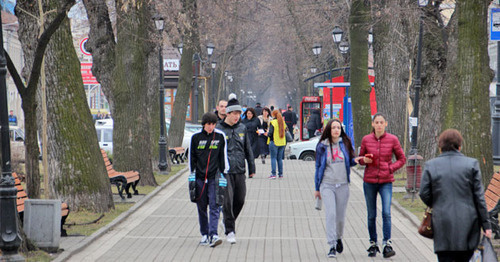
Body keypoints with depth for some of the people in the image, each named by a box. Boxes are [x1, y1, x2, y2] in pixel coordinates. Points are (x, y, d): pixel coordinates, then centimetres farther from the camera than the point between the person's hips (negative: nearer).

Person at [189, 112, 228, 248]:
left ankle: (213, 235, -17)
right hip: (200, 177, 1)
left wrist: (224, 174, 5)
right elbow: (192, 157, 8)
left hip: (214, 177, -1)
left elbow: (223, 156, 8)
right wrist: (192, 175, 6)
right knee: (202, 207, 7)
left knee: (214, 206, -11)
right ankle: (204, 235, 18)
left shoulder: (220, 136, 2)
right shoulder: (196, 137, 2)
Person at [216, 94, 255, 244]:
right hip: (225, 171, -4)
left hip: (240, 170, 4)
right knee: (227, 201, -7)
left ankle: (229, 221, 30)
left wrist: (252, 168, 12)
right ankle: (229, 231, 2)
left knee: (240, 200, 6)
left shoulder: (242, 128, 10)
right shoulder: (219, 129, -3)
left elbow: (248, 149, 16)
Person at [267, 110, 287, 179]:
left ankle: (273, 174, -7)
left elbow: (270, 133, -15)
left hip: (274, 142, -6)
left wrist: (267, 134, 6)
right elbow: (285, 130, 12)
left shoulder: (273, 122, -11)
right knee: (280, 158, 11)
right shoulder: (283, 122, 7)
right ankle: (280, 174, 12)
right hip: (282, 143, 6)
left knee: (273, 158, -2)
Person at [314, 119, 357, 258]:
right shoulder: (322, 146, 3)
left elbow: (350, 161, 14)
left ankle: (338, 238, 36)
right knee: (331, 214, -15)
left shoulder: (345, 143, 5)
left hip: (342, 185, 2)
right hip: (327, 185, -2)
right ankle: (332, 246, -14)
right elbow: (318, 167, 9)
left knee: (340, 217, 7)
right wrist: (317, 188, 12)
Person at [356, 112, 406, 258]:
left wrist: (390, 168, -8)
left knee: (386, 213, -16)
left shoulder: (392, 139, -2)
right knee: (371, 216, 8)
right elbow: (361, 158, 15)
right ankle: (373, 245, 19)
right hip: (369, 181, 2)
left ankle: (387, 244, -16)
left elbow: (402, 159, 6)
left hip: (386, 181, -2)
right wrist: (364, 160, -8)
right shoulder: (366, 140, 1)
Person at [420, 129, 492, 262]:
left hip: (443, 226, 0)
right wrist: (486, 224, 4)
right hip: (467, 225, 0)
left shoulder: (430, 165, 1)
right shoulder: (471, 164, 1)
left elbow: (424, 194, 1)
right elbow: (479, 196, 0)